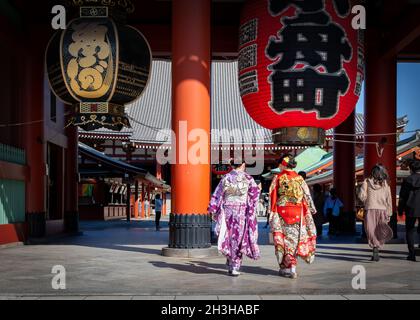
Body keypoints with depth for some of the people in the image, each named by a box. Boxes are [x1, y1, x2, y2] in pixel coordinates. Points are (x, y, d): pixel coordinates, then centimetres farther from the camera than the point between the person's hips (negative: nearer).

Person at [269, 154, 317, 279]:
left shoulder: (278, 177, -5)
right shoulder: (299, 178, 3)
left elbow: (273, 196, -6)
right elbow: (307, 195, 5)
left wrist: (272, 212, -1)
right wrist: (312, 210, 14)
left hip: (282, 212, -3)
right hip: (297, 213, 3)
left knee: (285, 238, 3)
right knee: (295, 238, 12)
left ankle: (286, 267, 1)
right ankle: (292, 266, 15)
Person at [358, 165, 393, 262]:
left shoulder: (367, 182, -1)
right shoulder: (385, 184, 4)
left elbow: (361, 196, -7)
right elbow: (389, 200, 5)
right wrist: (389, 214, 10)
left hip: (370, 210, -2)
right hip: (382, 210, 2)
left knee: (371, 232, 2)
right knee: (379, 233, 11)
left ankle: (375, 248, -17)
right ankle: (376, 252, 6)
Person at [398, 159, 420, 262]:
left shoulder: (407, 180, 0)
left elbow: (402, 196, 2)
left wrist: (400, 210, 9)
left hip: (411, 209, 0)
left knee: (410, 231, 10)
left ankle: (412, 254, 4)